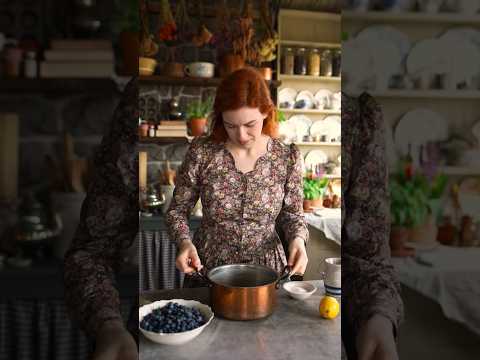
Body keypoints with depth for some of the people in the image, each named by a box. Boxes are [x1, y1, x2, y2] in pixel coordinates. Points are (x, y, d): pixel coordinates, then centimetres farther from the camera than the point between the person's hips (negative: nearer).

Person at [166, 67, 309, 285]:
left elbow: (292, 214, 4)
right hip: (207, 271, 0)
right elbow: (177, 209, 0)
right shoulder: (201, 152, -10)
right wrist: (184, 242, -18)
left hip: (267, 273, 1)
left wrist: (297, 238, -15)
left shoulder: (287, 157, -8)